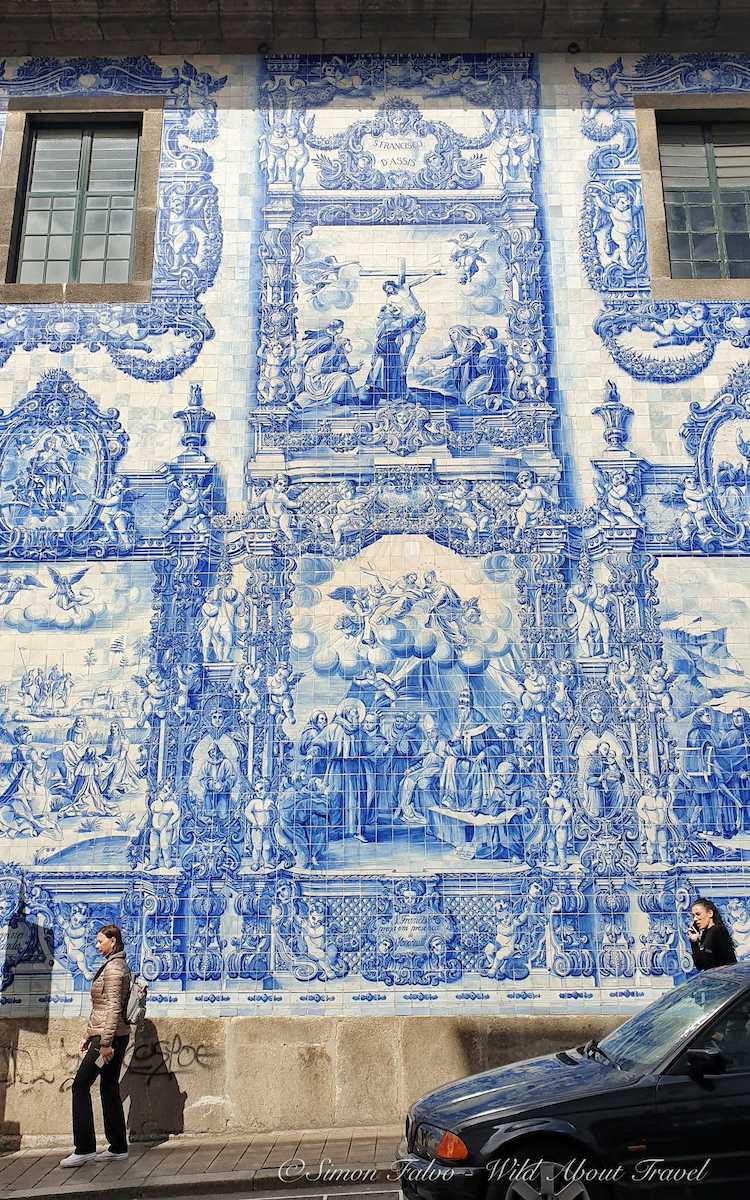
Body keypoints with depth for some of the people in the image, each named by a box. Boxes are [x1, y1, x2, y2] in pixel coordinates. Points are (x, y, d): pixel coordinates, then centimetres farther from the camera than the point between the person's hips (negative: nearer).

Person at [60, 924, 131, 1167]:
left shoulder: (113, 968, -14)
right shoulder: (115, 965, 17)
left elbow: (113, 1008, -20)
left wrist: (105, 1043, -21)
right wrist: (88, 1035, 22)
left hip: (109, 1036, -10)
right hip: (116, 1037, 10)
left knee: (80, 1085, -4)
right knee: (109, 1088, 11)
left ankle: (84, 1148, 0)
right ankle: (118, 1148, 16)